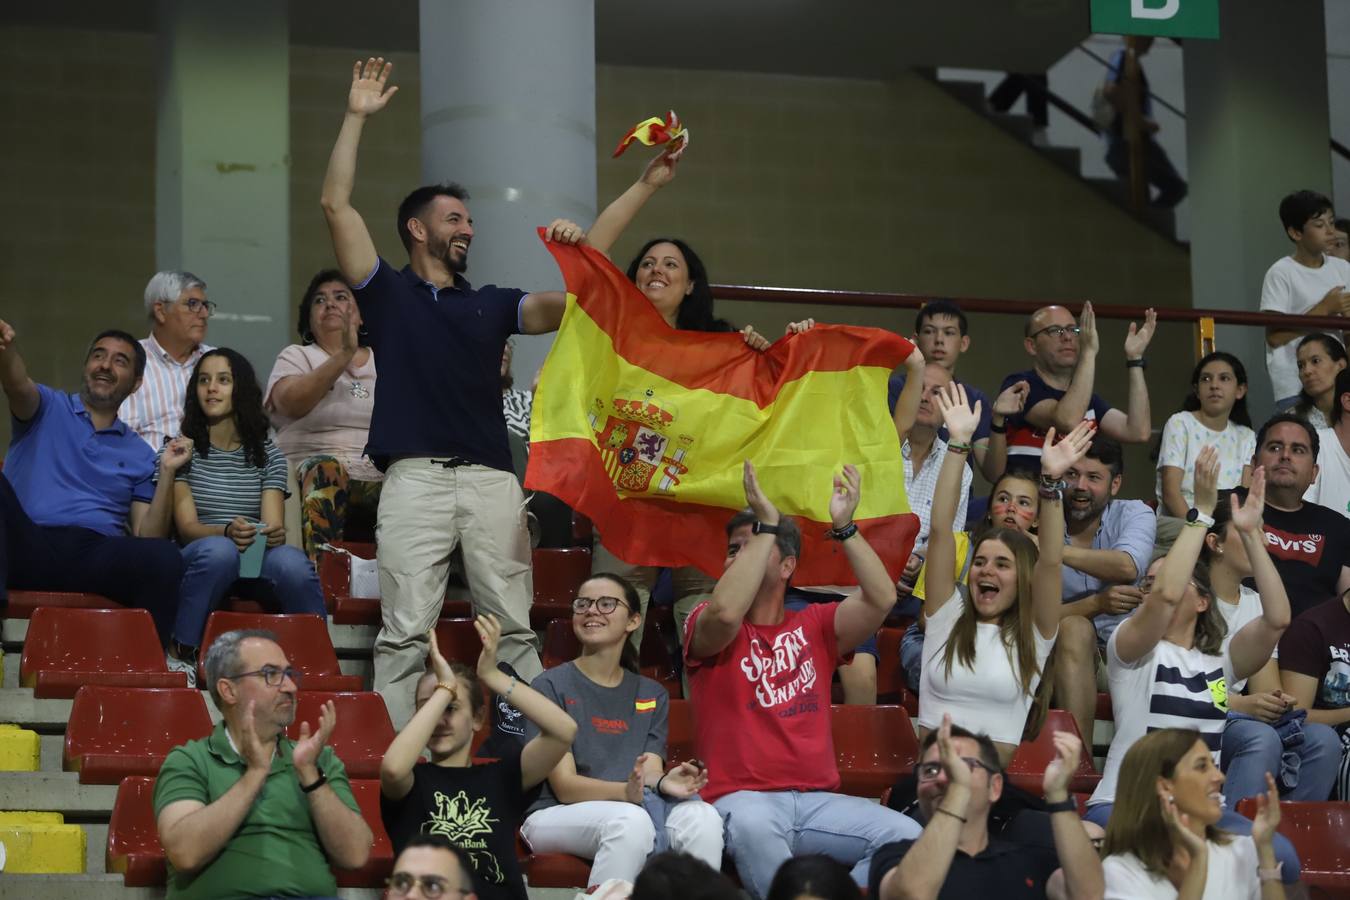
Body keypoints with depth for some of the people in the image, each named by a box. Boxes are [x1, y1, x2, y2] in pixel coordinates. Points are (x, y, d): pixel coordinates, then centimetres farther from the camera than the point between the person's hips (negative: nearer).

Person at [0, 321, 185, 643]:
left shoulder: (139, 454, 24)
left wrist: (166, 472, 3)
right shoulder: (48, 409, 18)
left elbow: (148, 537, 15)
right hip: (29, 544, -1)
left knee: (165, 557, -31)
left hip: (97, 554, 1)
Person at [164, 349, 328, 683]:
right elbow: (186, 527, -4)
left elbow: (273, 524, 2)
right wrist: (228, 531, -26)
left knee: (291, 562, -34)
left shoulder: (268, 455, 15)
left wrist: (274, 534, -24)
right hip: (197, 563, -2)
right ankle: (179, 656, -29)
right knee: (218, 550, -39)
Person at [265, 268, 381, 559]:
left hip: (382, 480, 2)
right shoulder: (297, 356, 15)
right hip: (318, 480, -2)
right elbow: (292, 402, -9)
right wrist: (344, 355, -19)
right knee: (327, 468, -37)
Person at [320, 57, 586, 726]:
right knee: (405, 630, -7)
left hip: (492, 477, 3)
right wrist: (357, 118, 7)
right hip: (415, 477, -3)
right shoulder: (387, 293, 14)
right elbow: (336, 205, 7)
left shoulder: (491, 304, 23)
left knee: (514, 627, -1)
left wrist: (579, 260, -5)